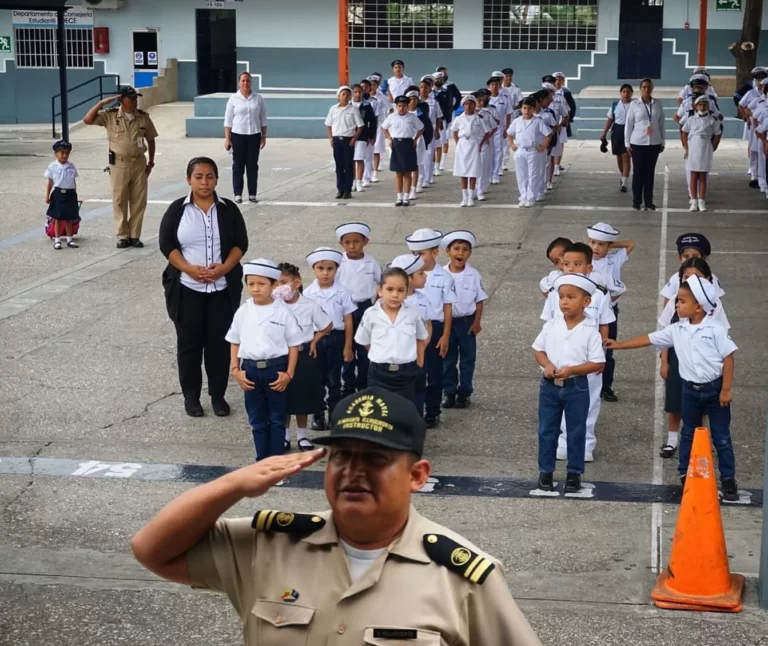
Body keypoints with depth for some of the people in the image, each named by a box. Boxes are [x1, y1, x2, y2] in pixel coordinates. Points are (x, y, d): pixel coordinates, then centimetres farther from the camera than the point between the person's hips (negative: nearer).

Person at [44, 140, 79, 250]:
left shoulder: (72, 166, 4)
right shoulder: (52, 167, -3)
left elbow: (74, 182, 9)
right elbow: (50, 182, 0)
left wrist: (75, 195, 10)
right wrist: (47, 196, -1)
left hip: (70, 194, 2)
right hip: (58, 194, -2)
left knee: (69, 218, 8)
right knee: (58, 218, 4)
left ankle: (69, 239, 17)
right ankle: (57, 240, 11)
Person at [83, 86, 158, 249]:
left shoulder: (143, 118, 1)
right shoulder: (110, 116, -5)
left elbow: (151, 140, 11)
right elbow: (87, 120, -11)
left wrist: (151, 162, 9)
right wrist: (102, 103, -14)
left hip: (139, 163, 2)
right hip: (119, 164, -2)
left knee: (139, 201, 3)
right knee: (119, 201, 2)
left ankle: (134, 236, 12)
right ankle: (123, 236, 9)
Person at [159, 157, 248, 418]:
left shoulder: (228, 209, 2)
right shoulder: (177, 209, -1)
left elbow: (240, 243, 2)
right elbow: (167, 244, -4)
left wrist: (225, 267, -15)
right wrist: (190, 269, -17)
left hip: (223, 288, 1)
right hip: (187, 288, -1)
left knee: (220, 343, 4)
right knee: (189, 343, 5)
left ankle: (218, 395, 17)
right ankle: (191, 396, 17)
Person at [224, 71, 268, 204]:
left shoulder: (258, 99, 3)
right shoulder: (233, 99, -1)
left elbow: (263, 119, 7)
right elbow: (228, 120, 0)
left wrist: (264, 136, 3)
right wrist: (227, 138, -5)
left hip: (254, 136, 1)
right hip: (238, 135, -1)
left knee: (253, 165, 5)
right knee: (238, 165, 3)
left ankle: (252, 194, 10)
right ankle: (238, 194, 7)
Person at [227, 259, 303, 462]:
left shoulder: (283, 312, -7)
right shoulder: (243, 312, 1)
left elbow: (293, 344, -4)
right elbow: (235, 342, 8)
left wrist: (289, 373, -9)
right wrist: (236, 370, 0)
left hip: (276, 368, -3)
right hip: (250, 369, 3)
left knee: (277, 418, 8)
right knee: (256, 419, 12)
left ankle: (276, 459, 17)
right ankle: (262, 459, 22)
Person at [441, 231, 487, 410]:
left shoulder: (473, 275, -6)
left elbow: (479, 300, 0)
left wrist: (477, 322, -6)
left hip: (467, 322, 0)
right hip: (447, 321, 0)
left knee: (467, 359, 7)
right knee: (447, 359, 9)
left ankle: (464, 393, 17)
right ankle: (449, 391, 20)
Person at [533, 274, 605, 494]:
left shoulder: (590, 332, -10)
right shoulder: (550, 326, -2)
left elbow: (598, 364, -10)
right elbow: (538, 350, 7)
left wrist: (571, 370, -21)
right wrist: (547, 365, -13)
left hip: (576, 387, -3)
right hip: (549, 385, 3)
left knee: (576, 432, 9)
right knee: (547, 430, 10)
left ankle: (575, 473, 21)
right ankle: (546, 471, 22)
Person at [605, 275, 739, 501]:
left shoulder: (716, 330, -13)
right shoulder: (677, 330, 0)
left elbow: (728, 358, -11)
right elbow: (650, 339, 6)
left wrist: (726, 389, -13)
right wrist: (621, 345, 6)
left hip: (714, 389, -4)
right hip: (690, 389, 4)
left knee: (721, 437, 5)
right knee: (689, 434, 15)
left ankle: (728, 479, 14)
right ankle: (686, 476, 26)